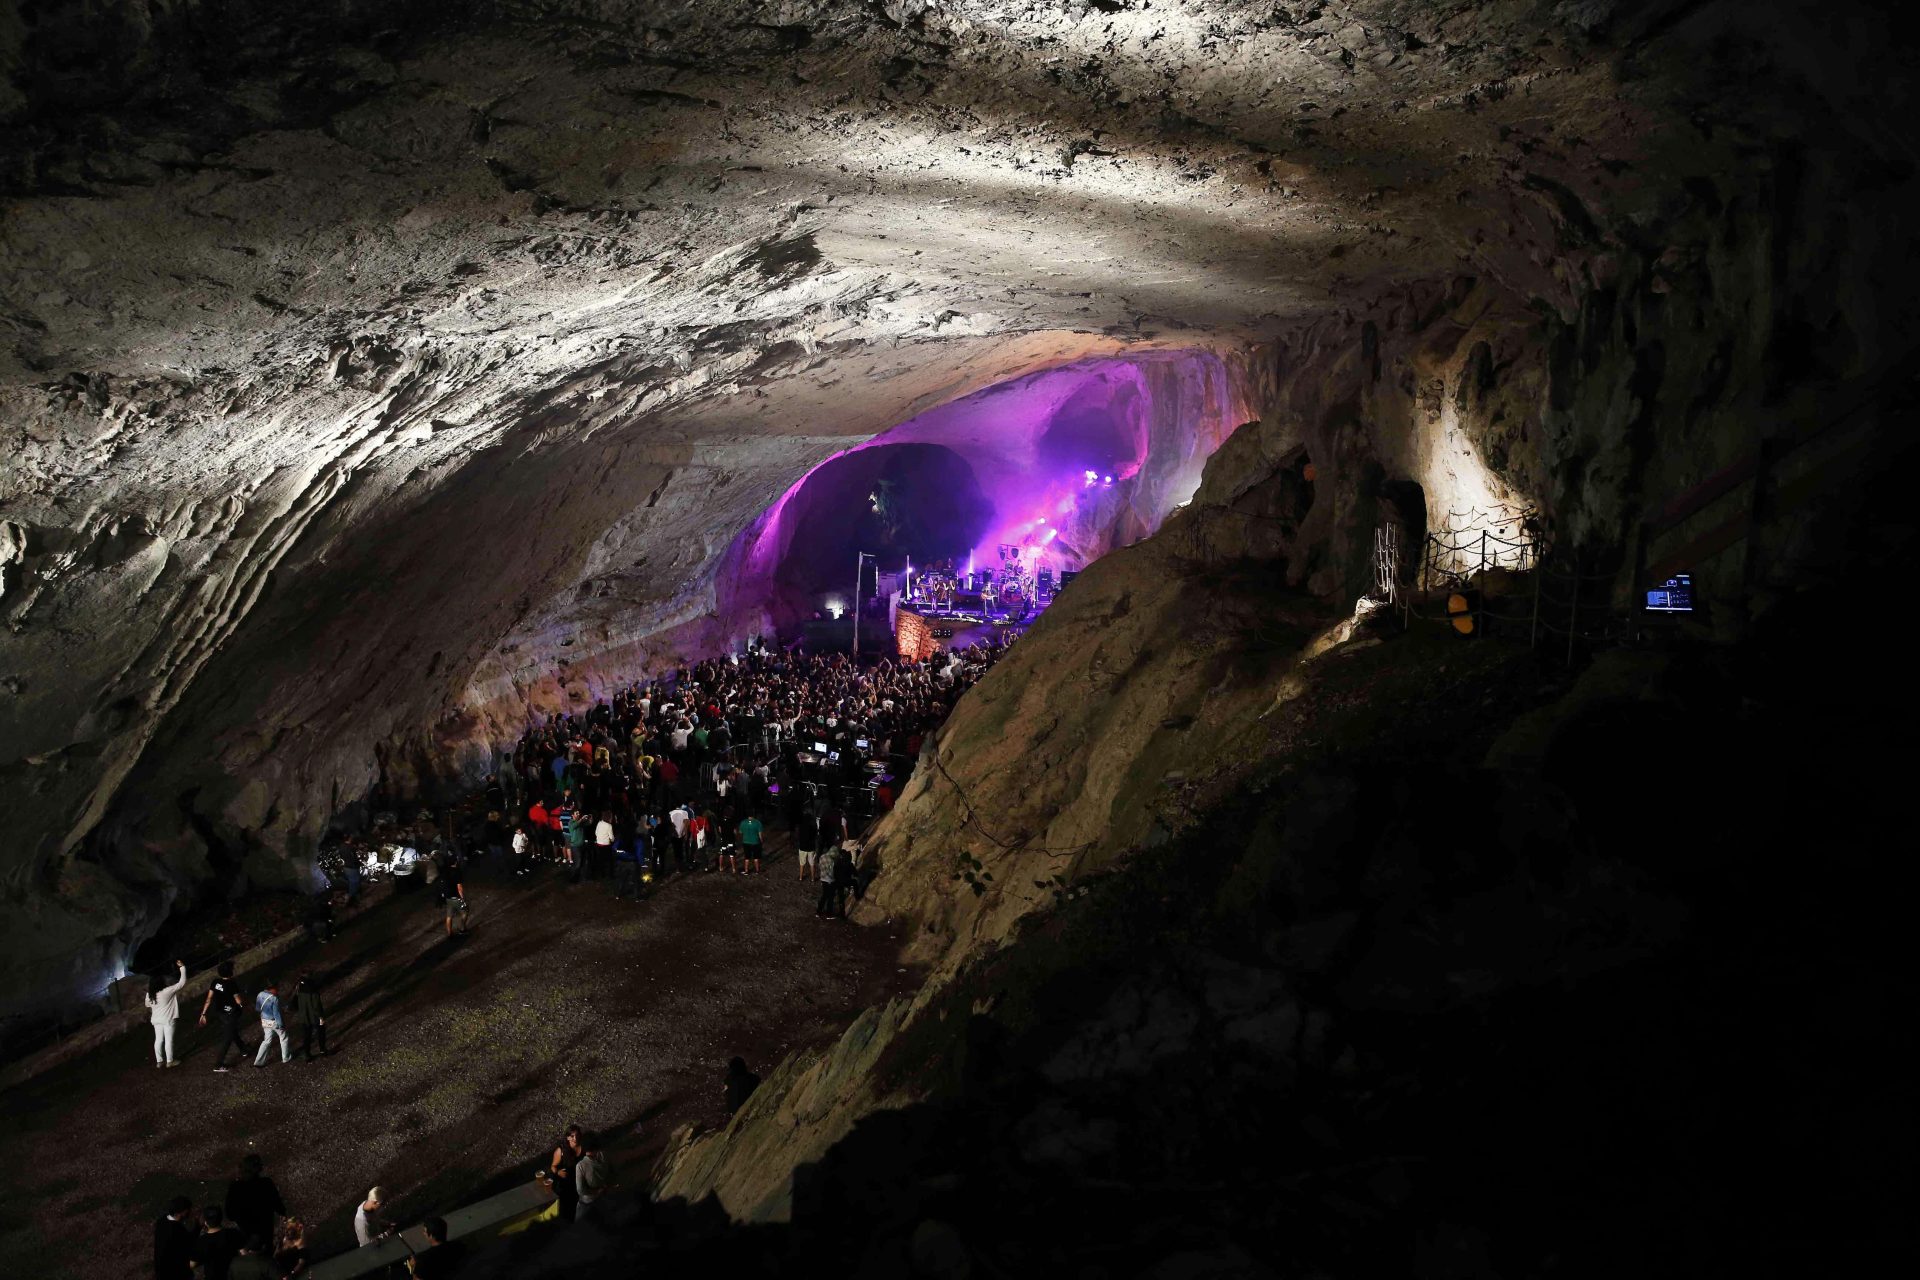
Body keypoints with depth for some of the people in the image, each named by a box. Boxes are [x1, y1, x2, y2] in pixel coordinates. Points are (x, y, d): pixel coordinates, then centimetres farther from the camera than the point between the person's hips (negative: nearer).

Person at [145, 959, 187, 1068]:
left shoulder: (149, 994, -7)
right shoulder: (167, 992, -23)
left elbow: (148, 1005, 13)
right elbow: (182, 982, -22)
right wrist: (182, 967, -20)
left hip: (156, 1019, 5)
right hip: (168, 1019, -5)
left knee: (158, 1040, 13)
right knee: (169, 1040, 4)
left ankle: (159, 1061, 20)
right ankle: (170, 1061, 12)